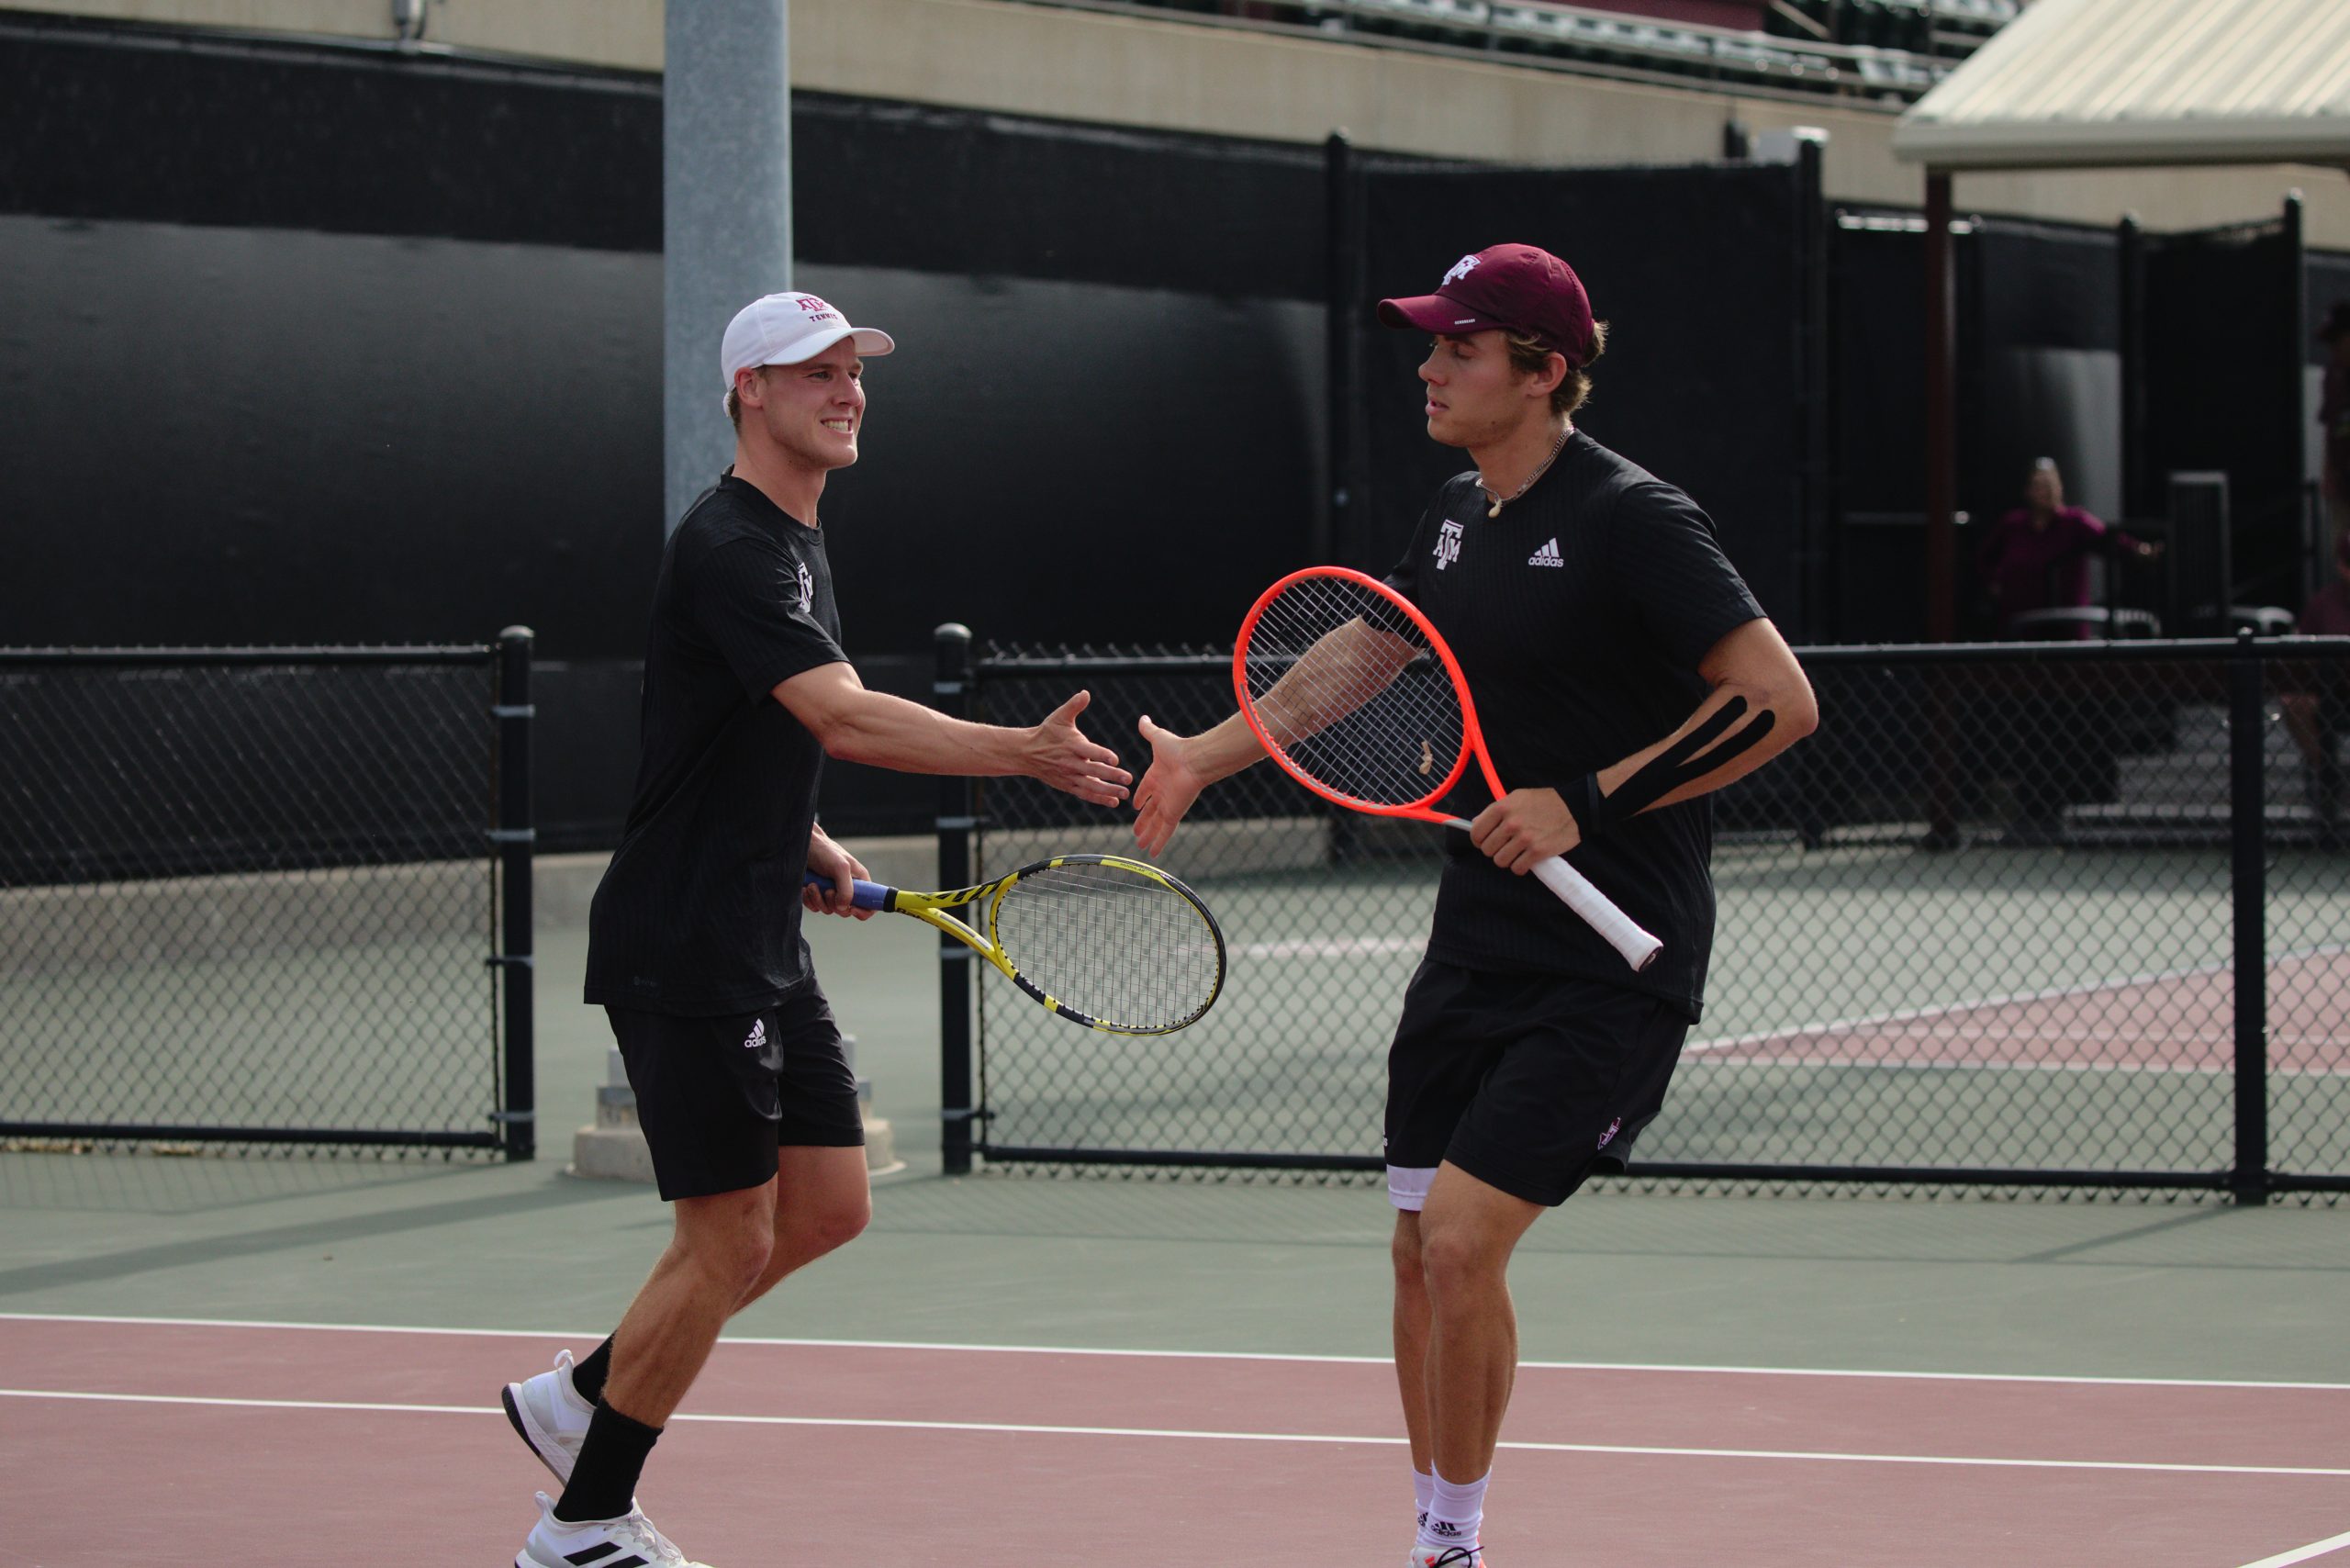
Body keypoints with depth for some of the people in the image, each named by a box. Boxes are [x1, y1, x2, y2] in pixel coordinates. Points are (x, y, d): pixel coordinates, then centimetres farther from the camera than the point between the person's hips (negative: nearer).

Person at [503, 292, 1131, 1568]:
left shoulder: (798, 533, 14)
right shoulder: (728, 547, -19)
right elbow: (844, 717, -33)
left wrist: (806, 846, 14)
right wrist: (1026, 754, -42)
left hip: (763, 946, 10)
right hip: (684, 948, -10)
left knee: (826, 1207, 12)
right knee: (729, 1238, -5)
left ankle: (580, 1398, 24)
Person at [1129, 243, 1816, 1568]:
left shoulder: (1630, 519, -16)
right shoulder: (1458, 515, 9)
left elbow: (1781, 702, -21)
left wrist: (1586, 803, -23)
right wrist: (1209, 753, 29)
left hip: (1612, 962, -8)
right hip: (1479, 944, 8)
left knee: (1462, 1238, -14)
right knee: (1422, 1247, 9)